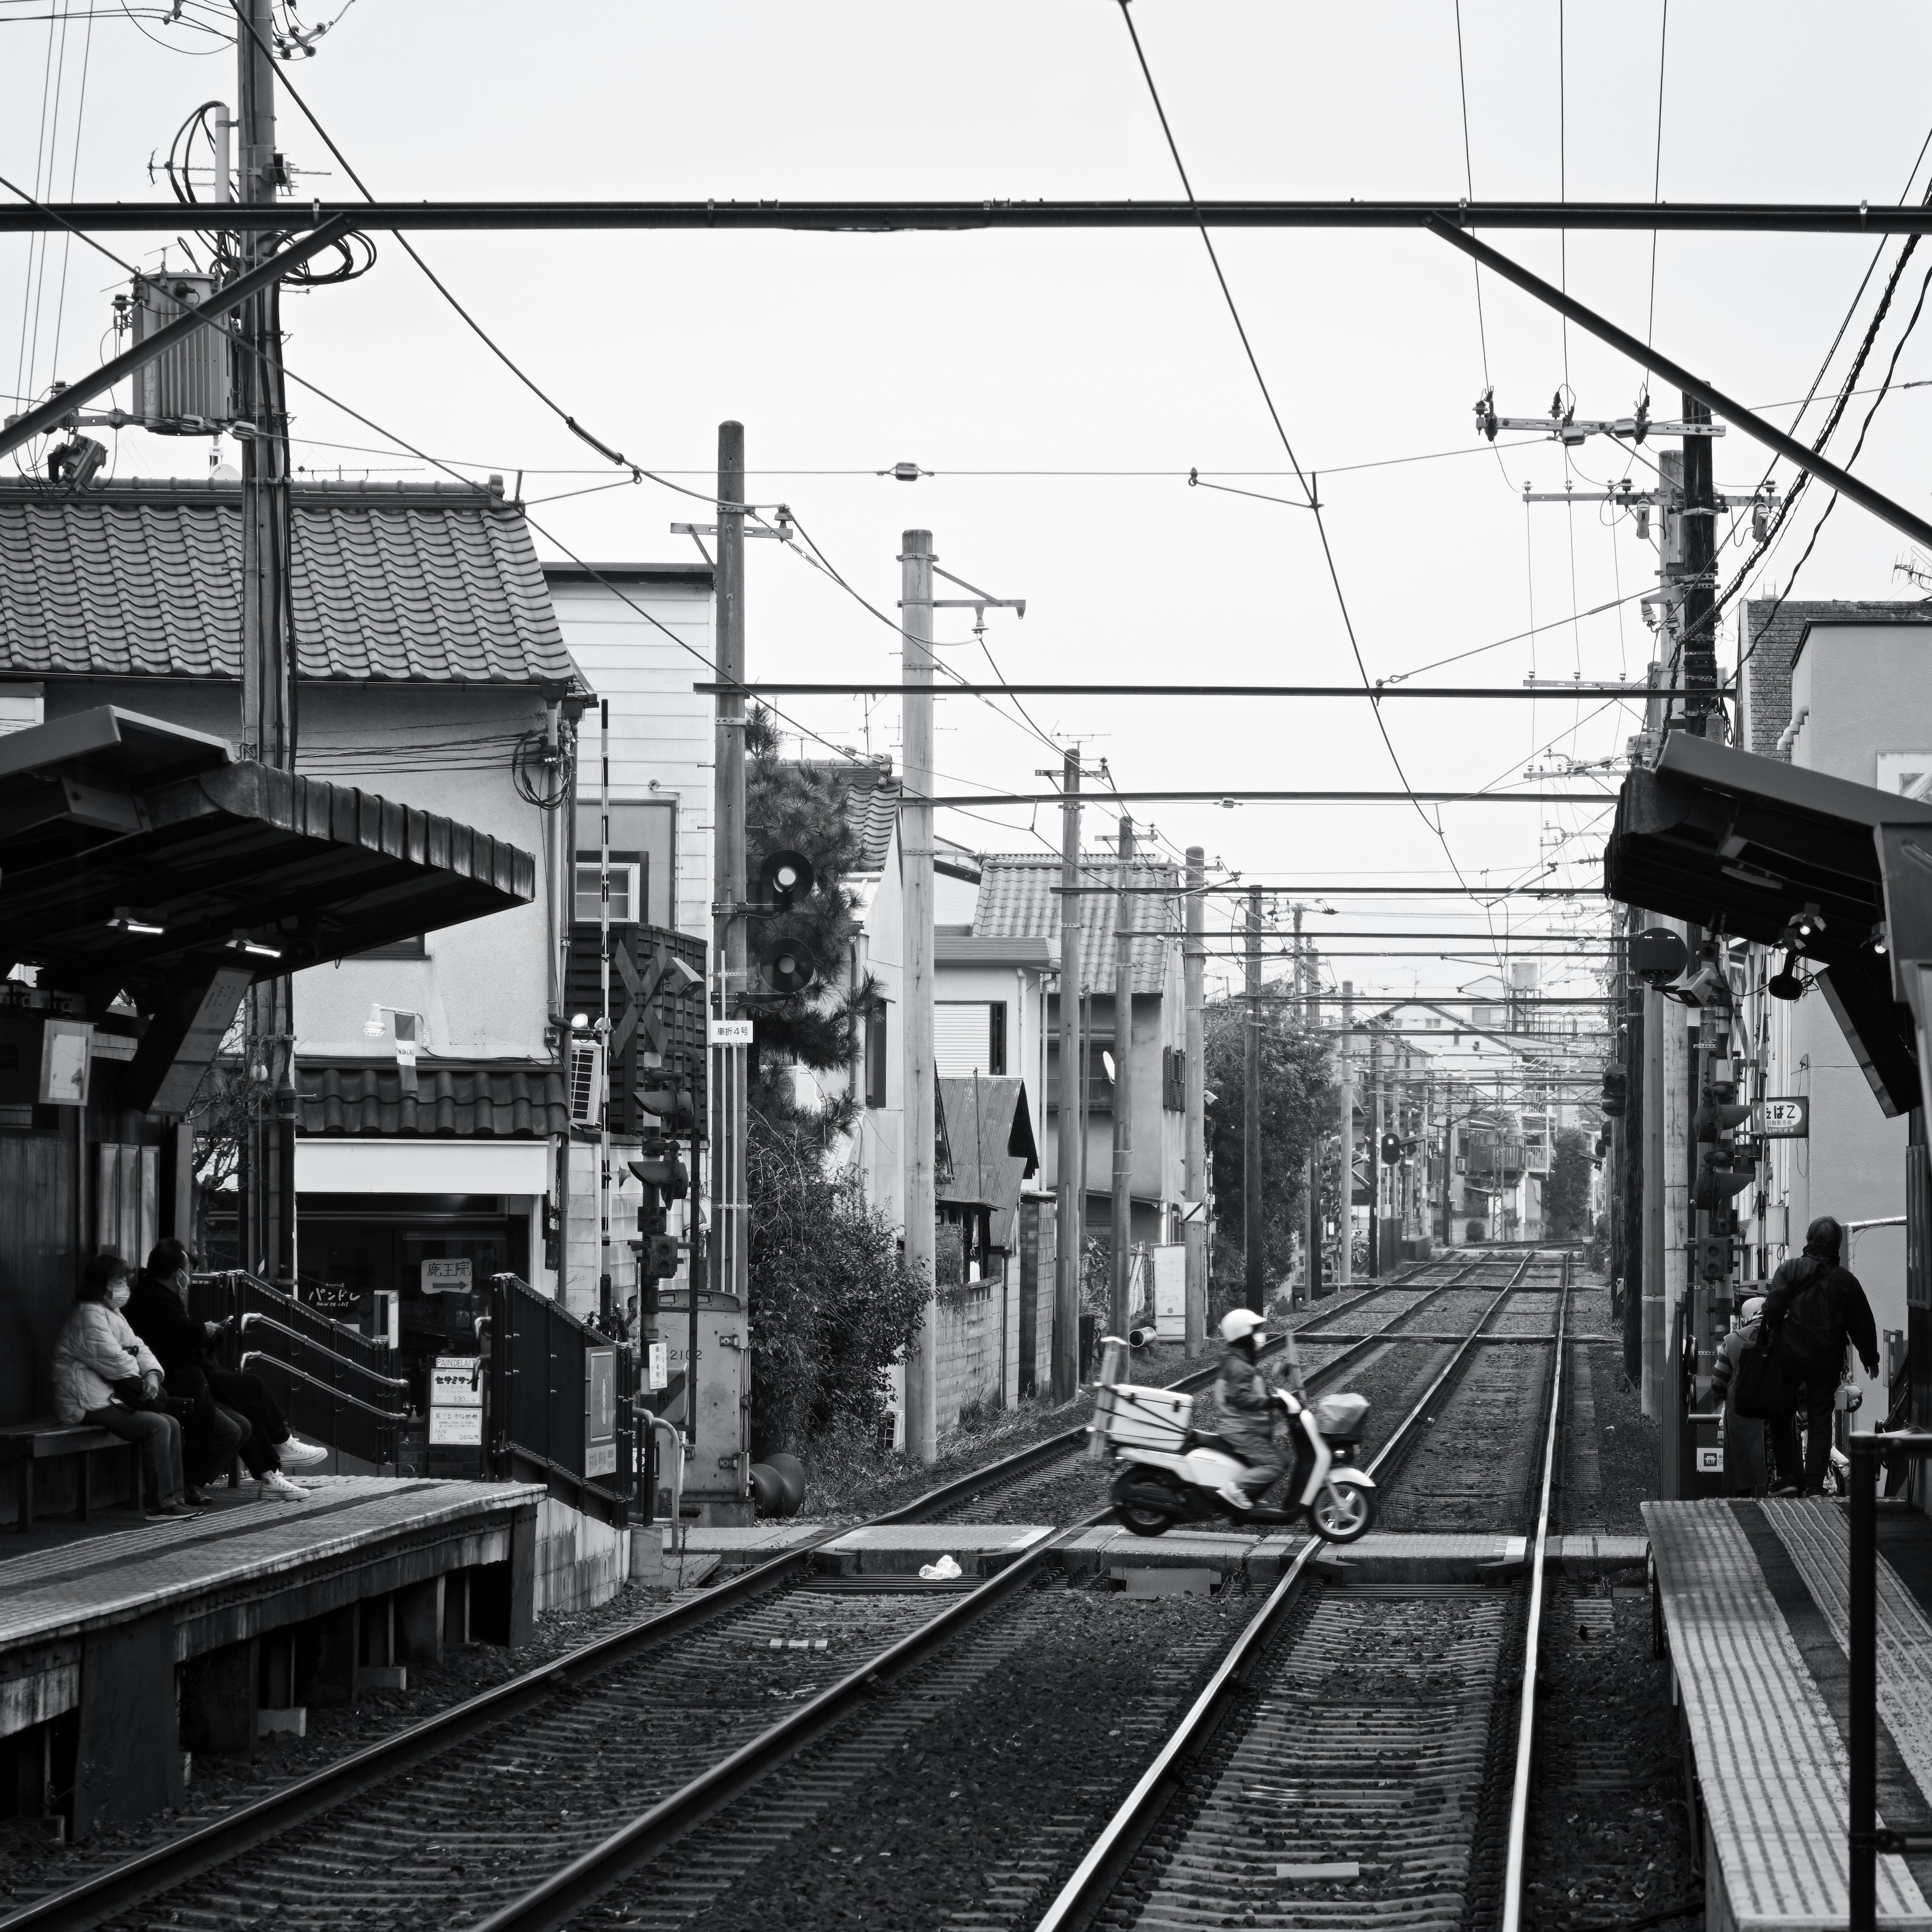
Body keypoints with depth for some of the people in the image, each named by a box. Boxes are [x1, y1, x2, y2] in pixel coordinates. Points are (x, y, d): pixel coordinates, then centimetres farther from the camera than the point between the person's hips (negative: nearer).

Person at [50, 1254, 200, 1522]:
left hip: (112, 1398, 11)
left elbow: (136, 1347, 14)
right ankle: (163, 1504, -21)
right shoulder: (89, 1316, -14)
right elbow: (112, 1359, -22)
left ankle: (176, 1497, 0)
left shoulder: (113, 1315, 20)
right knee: (157, 1425, -22)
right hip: (90, 1406, -11)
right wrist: (142, 1383, -9)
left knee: (172, 1424, 0)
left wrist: (152, 1373, -6)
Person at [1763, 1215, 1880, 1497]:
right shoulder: (1846, 1280, 2)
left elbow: (1773, 1308, -14)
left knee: (1782, 1413, 15)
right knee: (1820, 1420, 6)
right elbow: (1863, 1323, 8)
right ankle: (1815, 1486, 0)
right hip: (1828, 1360, 1)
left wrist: (1771, 1331, 2)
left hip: (1791, 1356, -1)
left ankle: (1788, 1477, 8)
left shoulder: (1791, 1270, -4)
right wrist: (1870, 1358, 21)